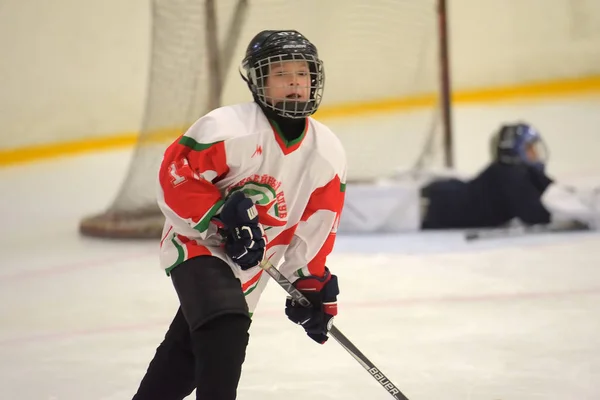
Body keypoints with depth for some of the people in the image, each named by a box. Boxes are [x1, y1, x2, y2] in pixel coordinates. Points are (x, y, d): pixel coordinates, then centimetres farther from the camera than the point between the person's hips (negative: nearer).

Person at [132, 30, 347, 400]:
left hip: (248, 262, 7)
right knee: (227, 328, -29)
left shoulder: (328, 153, -5)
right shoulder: (230, 128, -24)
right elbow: (175, 175, -22)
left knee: (188, 347, 17)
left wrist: (312, 283, 4)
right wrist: (224, 219, -26)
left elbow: (316, 225, 4)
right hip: (197, 243, -6)